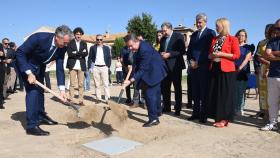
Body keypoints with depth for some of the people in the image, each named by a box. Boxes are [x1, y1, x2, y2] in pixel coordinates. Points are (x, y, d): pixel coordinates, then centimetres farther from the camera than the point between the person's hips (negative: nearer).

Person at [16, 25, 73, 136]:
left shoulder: (62, 48, -17)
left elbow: (60, 68, -13)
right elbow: (19, 52, -28)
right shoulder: (39, 38, -35)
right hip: (26, 64, -7)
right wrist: (29, 73, -33)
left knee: (40, 90, 15)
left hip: (39, 66, 7)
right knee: (33, 90, -15)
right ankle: (32, 126, -11)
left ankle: (41, 116, 33)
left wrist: (62, 89, -18)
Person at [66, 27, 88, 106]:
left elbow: (86, 53, 0)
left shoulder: (84, 43, 14)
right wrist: (81, 53, -8)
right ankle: (71, 100, 2)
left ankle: (81, 101, 6)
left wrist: (76, 53, -9)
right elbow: (69, 53, -8)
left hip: (81, 66, 2)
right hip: (72, 65, -2)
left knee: (81, 84, 1)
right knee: (72, 84, -3)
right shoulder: (70, 42, 5)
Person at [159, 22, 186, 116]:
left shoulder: (178, 36, -5)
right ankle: (166, 107, 18)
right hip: (165, 66, 6)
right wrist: (161, 53, -3)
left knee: (177, 88, 3)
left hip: (175, 66, -6)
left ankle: (178, 109, 10)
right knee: (164, 87, 6)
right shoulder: (163, 39, 15)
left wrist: (169, 54, -18)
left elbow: (182, 51, -13)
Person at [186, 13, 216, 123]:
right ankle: (196, 113, 16)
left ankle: (203, 115, 5)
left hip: (204, 67, -6)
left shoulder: (210, 33, -1)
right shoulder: (194, 34, 20)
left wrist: (198, 63, -12)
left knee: (204, 92, -2)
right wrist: (190, 61, 1)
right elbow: (189, 50, 20)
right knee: (195, 92, 8)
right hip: (194, 66, 6)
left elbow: (209, 50, -11)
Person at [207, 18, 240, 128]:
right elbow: (210, 53, 21)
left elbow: (237, 55, -8)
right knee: (215, 93, 6)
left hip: (226, 70, -6)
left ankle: (224, 119, 5)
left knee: (225, 94, -2)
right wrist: (212, 55, -2)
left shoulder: (232, 39, -2)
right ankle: (218, 117, 15)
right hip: (214, 69, 6)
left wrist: (221, 54, -15)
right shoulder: (214, 39, 15)